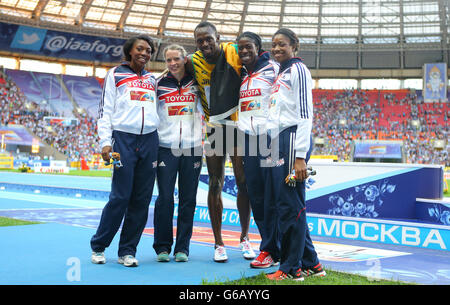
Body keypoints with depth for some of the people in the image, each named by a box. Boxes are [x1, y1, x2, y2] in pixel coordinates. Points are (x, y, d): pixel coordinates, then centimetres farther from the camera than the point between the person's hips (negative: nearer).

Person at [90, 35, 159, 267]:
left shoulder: (152, 79, 20)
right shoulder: (115, 75, 8)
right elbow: (105, 110, 2)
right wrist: (105, 142, -8)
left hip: (149, 140, 4)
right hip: (123, 138, -4)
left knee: (142, 198, 1)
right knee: (120, 196, -9)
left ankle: (127, 252, 11)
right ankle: (98, 246, 10)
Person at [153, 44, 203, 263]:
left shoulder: (196, 83, 9)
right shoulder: (159, 85, 6)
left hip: (192, 148, 1)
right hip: (166, 147, -1)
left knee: (188, 200, 3)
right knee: (165, 199, -2)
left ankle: (182, 247, 13)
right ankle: (162, 246, 10)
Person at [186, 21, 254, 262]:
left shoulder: (235, 53, -11)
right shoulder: (193, 62, -4)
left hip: (239, 126, -1)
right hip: (214, 128, 2)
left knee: (243, 184, 2)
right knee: (215, 186, 2)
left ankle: (244, 238, 19)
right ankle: (218, 243, 12)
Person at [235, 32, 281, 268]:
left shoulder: (272, 69, -3)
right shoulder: (241, 75, 18)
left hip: (270, 137, -7)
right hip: (249, 140, 7)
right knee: (255, 196, 7)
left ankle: (270, 251, 3)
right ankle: (270, 246, 17)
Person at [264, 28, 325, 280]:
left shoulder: (298, 69, -4)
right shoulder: (280, 74, 23)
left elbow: (305, 113, -13)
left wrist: (300, 156, -20)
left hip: (292, 141, -9)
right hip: (279, 144, 9)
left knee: (290, 206, -6)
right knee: (285, 204, 11)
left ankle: (292, 268, 3)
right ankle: (311, 263, 20)